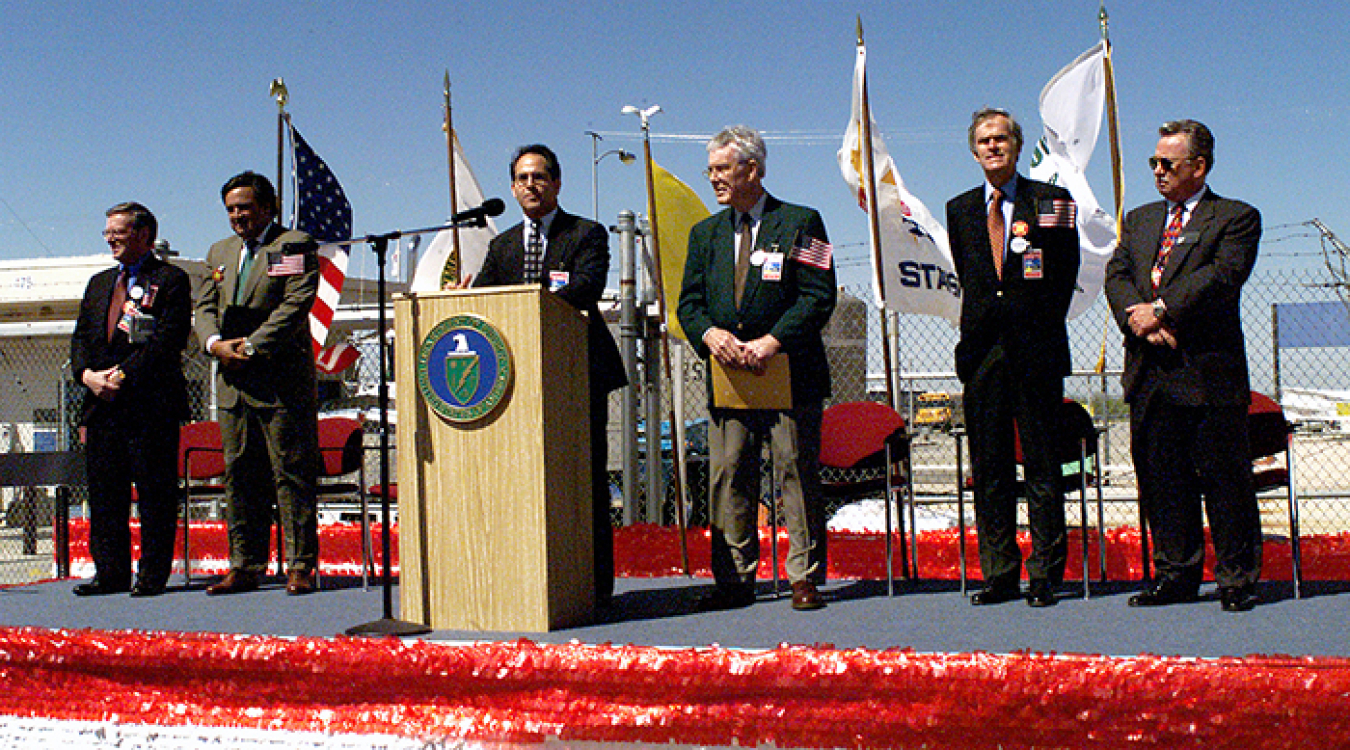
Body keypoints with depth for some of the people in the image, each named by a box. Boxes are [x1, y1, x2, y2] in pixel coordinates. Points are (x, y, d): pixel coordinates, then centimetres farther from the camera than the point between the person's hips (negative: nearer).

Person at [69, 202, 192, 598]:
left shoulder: (171, 280, 0)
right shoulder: (99, 283, 22)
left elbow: (168, 340, -10)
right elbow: (80, 337, 18)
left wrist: (124, 375, -16)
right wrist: (87, 374, -2)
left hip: (151, 405, -7)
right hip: (102, 403, 7)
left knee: (154, 493, -2)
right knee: (104, 491, 8)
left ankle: (152, 575, 4)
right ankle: (111, 572, 16)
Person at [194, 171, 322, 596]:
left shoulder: (295, 247, -1)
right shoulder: (220, 252, 20)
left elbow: (295, 306, -12)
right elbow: (205, 308, 15)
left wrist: (251, 346, -17)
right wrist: (216, 343, -6)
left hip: (283, 384, -6)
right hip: (233, 385, 6)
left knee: (291, 474, -4)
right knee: (239, 475, 8)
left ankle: (300, 567, 0)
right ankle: (244, 567, 15)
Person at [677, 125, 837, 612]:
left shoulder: (800, 223, 2)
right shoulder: (704, 233, 16)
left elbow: (818, 297, -6)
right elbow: (689, 301, 11)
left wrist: (771, 342, -17)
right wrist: (709, 333, -11)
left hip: (790, 373, -4)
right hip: (727, 374, 4)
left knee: (797, 475, 0)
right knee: (727, 478, 3)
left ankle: (805, 577, 9)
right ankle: (735, 580, 12)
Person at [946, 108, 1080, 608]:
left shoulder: (1052, 202, 3)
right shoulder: (960, 209, 13)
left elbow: (1064, 276, 3)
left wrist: (1040, 328, -1)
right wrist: (980, 327, 10)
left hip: (1035, 351, -3)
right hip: (982, 351, 3)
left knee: (1041, 466, 1)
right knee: (988, 468, 5)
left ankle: (1045, 575, 8)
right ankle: (999, 574, 13)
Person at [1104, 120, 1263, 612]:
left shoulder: (1236, 219, 3)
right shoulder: (1139, 220, 20)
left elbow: (1223, 275, -13)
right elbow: (1116, 276, 7)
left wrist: (1162, 309, -18)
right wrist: (1140, 319, -12)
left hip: (1209, 371, -5)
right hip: (1150, 372, 5)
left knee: (1224, 477, 0)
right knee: (1159, 475, 8)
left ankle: (1237, 579, 10)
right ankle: (1176, 573, 19)